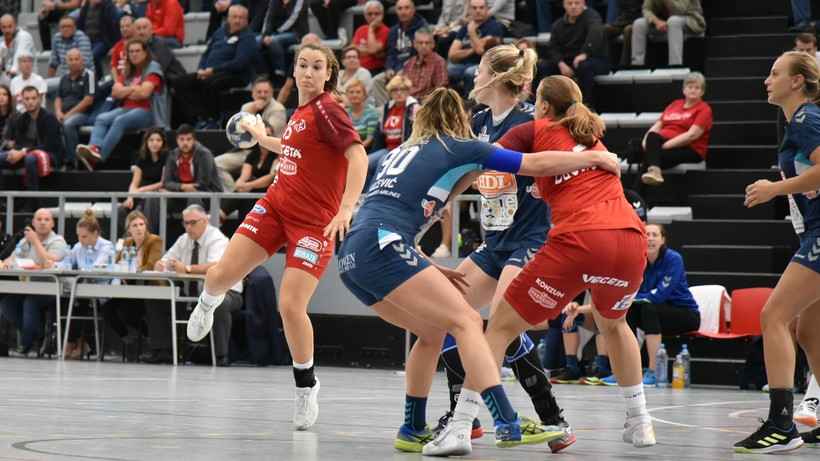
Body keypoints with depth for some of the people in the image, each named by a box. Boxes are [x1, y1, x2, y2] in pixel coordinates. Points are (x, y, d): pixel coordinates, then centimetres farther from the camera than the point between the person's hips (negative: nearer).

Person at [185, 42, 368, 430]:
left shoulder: (326, 110, -14)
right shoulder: (300, 112, 8)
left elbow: (358, 155, -26)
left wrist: (346, 209, -37)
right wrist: (262, 138, 42)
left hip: (314, 221, -6)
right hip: (276, 205, 6)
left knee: (290, 306, -14)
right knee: (221, 274, -5)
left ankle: (306, 386, 9)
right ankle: (207, 305, 35)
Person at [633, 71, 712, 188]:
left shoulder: (704, 109, 1)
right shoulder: (675, 104, 21)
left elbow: (692, 135, -12)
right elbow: (657, 126, 14)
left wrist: (664, 145, -19)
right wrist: (646, 141, -8)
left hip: (691, 151, -5)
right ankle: (653, 170, -45)